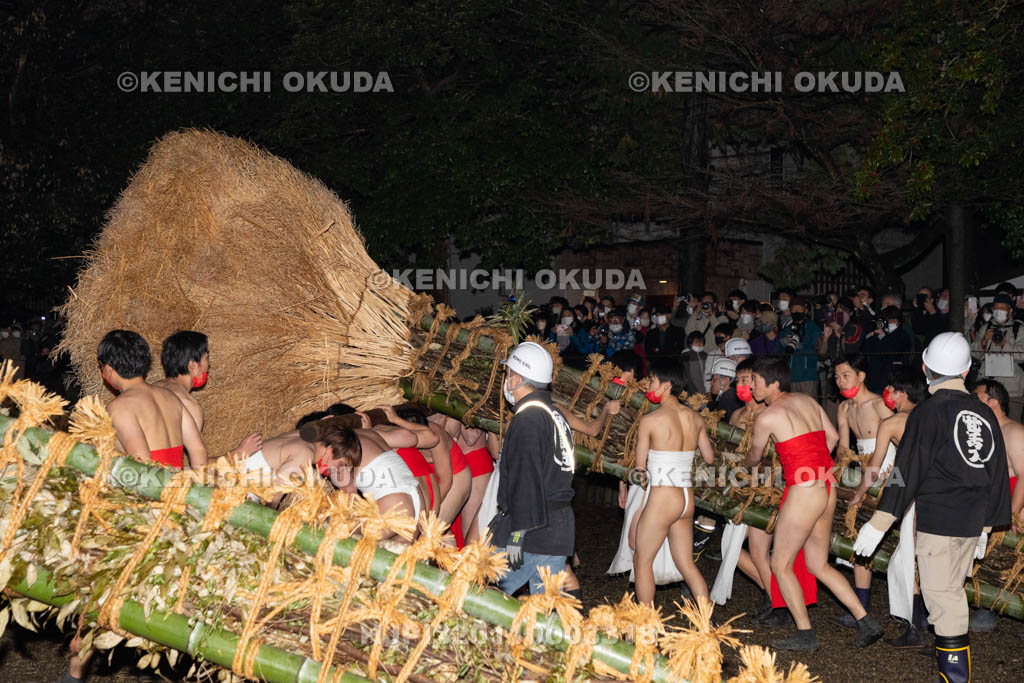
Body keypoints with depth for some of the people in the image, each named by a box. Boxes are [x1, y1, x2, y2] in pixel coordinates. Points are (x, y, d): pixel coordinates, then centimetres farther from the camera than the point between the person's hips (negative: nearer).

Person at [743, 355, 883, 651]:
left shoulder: (767, 417, -10)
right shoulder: (807, 401, 10)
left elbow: (754, 457, 7)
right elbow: (832, 437, 21)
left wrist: (744, 463, 31)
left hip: (804, 493, -8)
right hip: (827, 491, 8)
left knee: (780, 565, 8)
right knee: (818, 564, 19)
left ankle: (805, 634, 11)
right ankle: (866, 622, 15)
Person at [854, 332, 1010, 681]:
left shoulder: (928, 413, -10)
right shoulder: (985, 415, 10)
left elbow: (907, 472, -14)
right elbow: (998, 476, 15)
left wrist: (876, 526, -11)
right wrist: (985, 528, 25)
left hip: (937, 522, -7)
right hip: (973, 523, 7)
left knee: (942, 597, -5)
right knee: (953, 592, 20)